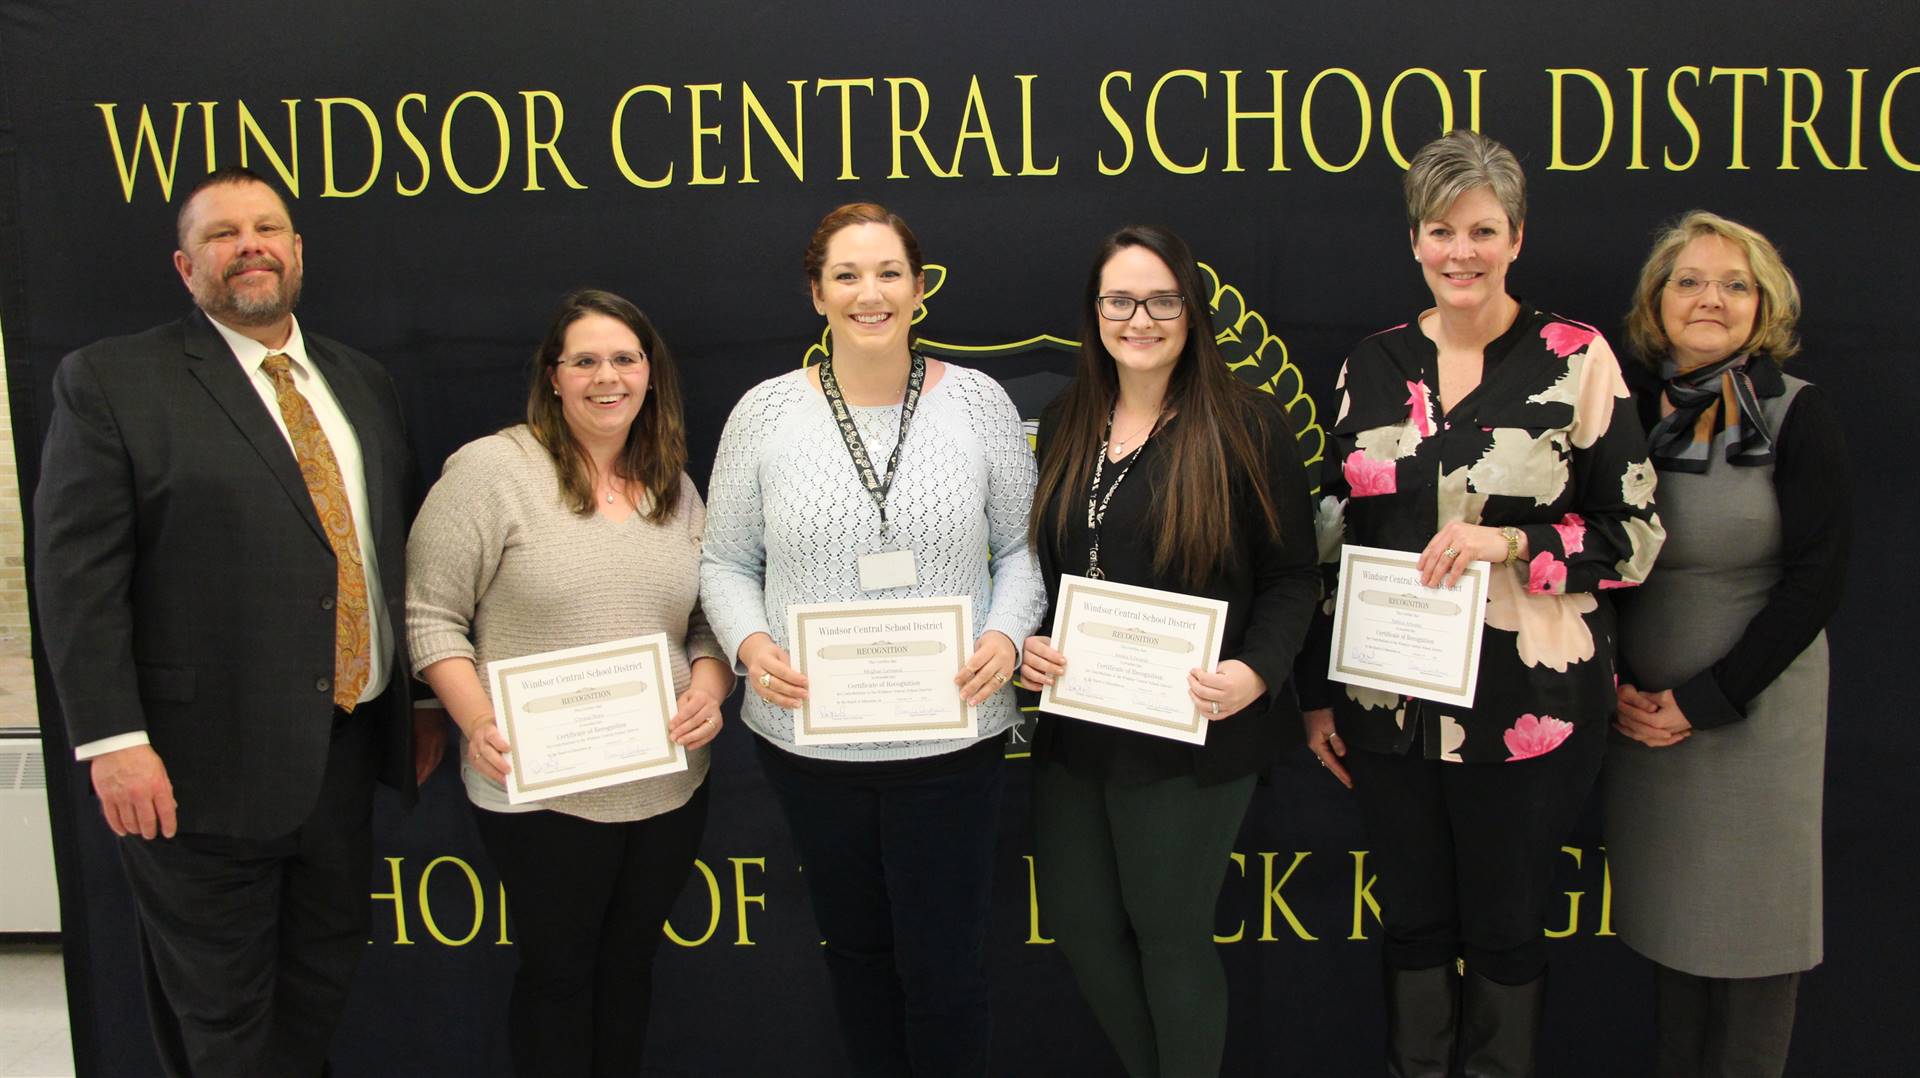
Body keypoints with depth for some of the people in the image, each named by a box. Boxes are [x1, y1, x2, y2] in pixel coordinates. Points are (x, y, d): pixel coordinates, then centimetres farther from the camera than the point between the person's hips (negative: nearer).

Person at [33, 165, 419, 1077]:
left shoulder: (362, 383, 11)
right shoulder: (111, 381, -5)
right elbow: (76, 575, -11)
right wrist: (112, 740, -17)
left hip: (345, 748, 5)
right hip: (204, 765, -5)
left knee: (323, 984, 18)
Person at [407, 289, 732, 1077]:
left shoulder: (675, 488, 9)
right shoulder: (492, 468, -8)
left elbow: (711, 619, 14)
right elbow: (432, 615, -8)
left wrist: (709, 687, -6)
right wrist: (478, 723, -20)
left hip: (668, 788, 5)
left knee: (629, 962, 19)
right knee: (558, 969, 12)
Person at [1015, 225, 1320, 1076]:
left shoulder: (1246, 424, -8)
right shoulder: (1064, 428, 8)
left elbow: (1291, 575, -7)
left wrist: (1256, 672, -23)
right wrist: (1027, 643, -5)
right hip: (1074, 724, 6)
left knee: (1167, 929, 8)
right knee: (1076, 919, 15)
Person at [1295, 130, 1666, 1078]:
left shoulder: (1576, 359, -5)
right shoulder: (1373, 363, 6)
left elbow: (1635, 535, -3)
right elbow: (1333, 533, 10)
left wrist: (1510, 543, -19)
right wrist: (1317, 692, 9)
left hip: (1527, 706, -3)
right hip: (1388, 705, 3)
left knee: (1505, 930, 11)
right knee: (1413, 923, 15)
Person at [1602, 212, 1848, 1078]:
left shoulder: (1799, 415, -6)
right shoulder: (1631, 413, 3)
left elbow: (1815, 581, -9)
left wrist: (1706, 699, -13)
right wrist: (1615, 685, -4)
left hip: (1757, 704, -3)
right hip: (1644, 709, 3)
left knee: (1750, 913, 5)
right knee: (1665, 910, 12)